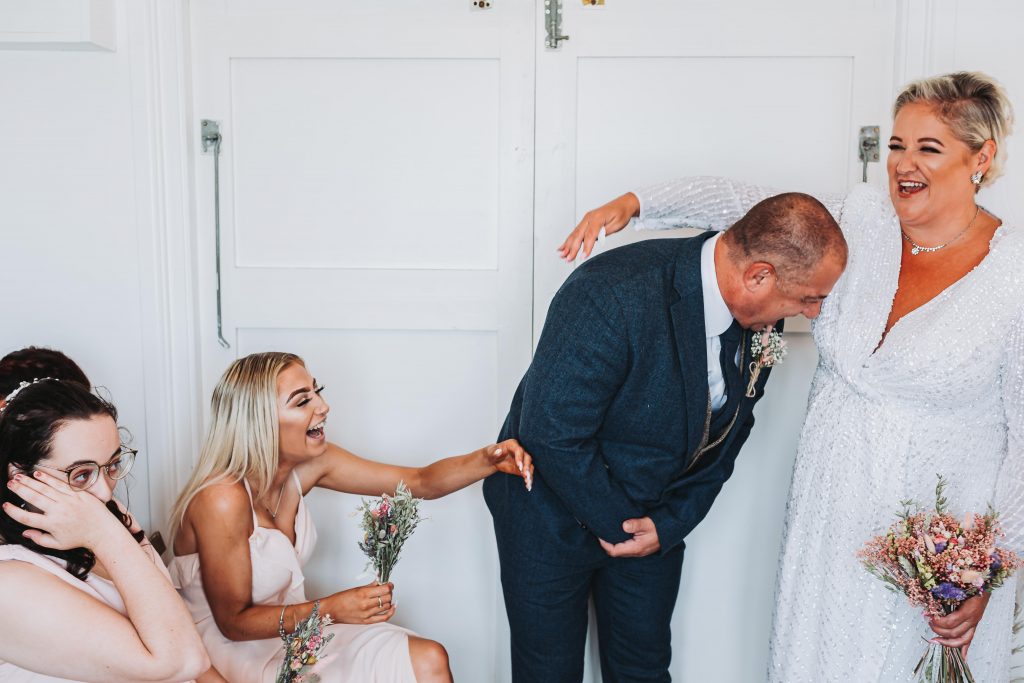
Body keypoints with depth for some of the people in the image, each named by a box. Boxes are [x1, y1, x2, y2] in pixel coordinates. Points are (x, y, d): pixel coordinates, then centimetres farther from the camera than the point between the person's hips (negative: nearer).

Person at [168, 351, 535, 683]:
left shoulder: (308, 463, -8)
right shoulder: (223, 500, -29)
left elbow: (420, 482, -6)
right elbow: (233, 621, -20)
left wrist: (488, 460, -22)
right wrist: (329, 610, -27)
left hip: (291, 626, 7)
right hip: (234, 650, -7)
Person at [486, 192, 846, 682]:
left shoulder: (760, 315, -11)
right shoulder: (611, 295, -34)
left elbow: (726, 434, 3)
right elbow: (552, 434, -30)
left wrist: (672, 521, -6)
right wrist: (616, 523, -18)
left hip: (655, 516, 6)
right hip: (555, 509, -5)